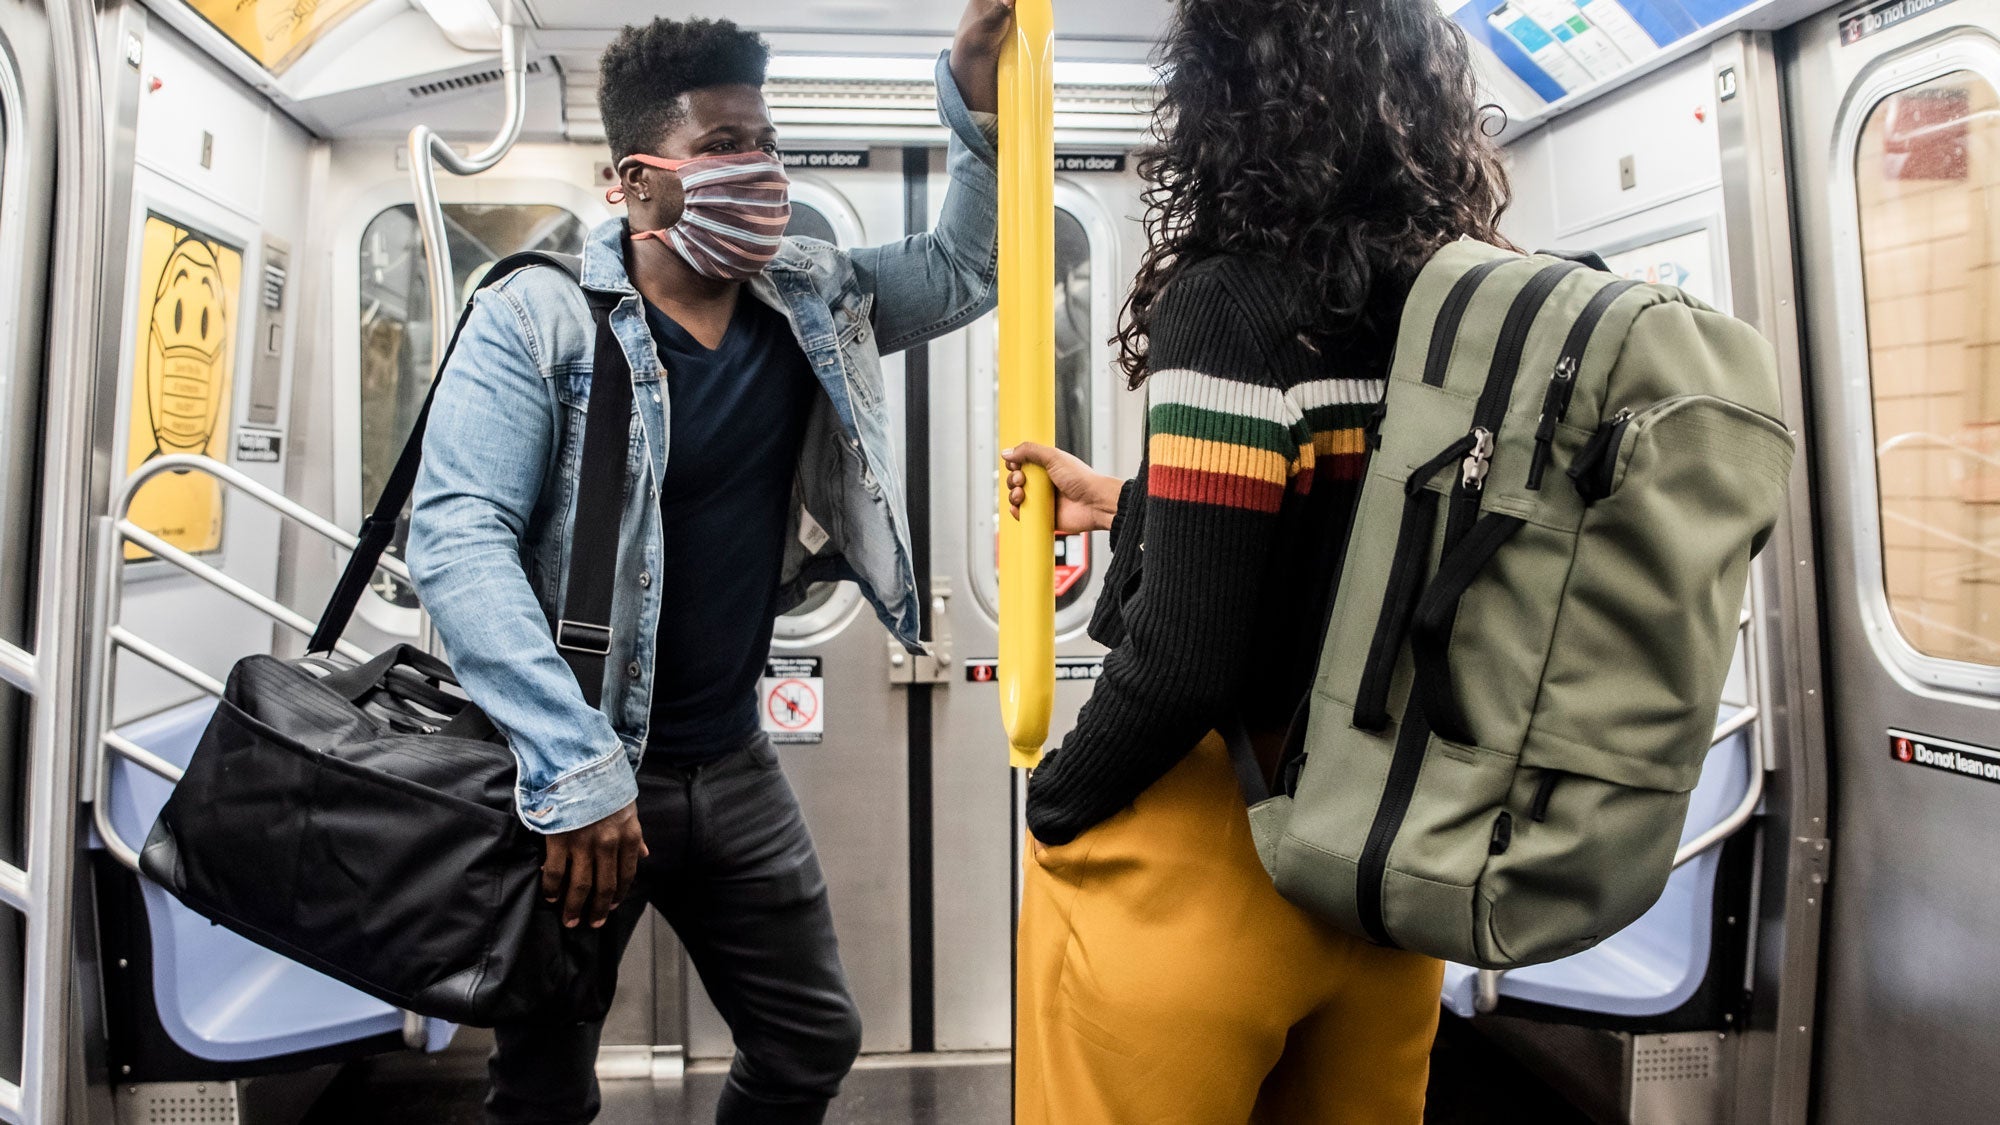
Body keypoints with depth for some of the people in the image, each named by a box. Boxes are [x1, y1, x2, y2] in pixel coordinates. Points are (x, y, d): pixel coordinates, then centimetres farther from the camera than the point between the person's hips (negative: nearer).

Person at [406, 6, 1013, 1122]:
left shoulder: (812, 301, 2)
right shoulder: (539, 319, -14)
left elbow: (963, 269, 12)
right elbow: (457, 536, -22)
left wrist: (981, 107, -6)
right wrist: (575, 768, -29)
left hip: (733, 765, 5)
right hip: (566, 776, -4)